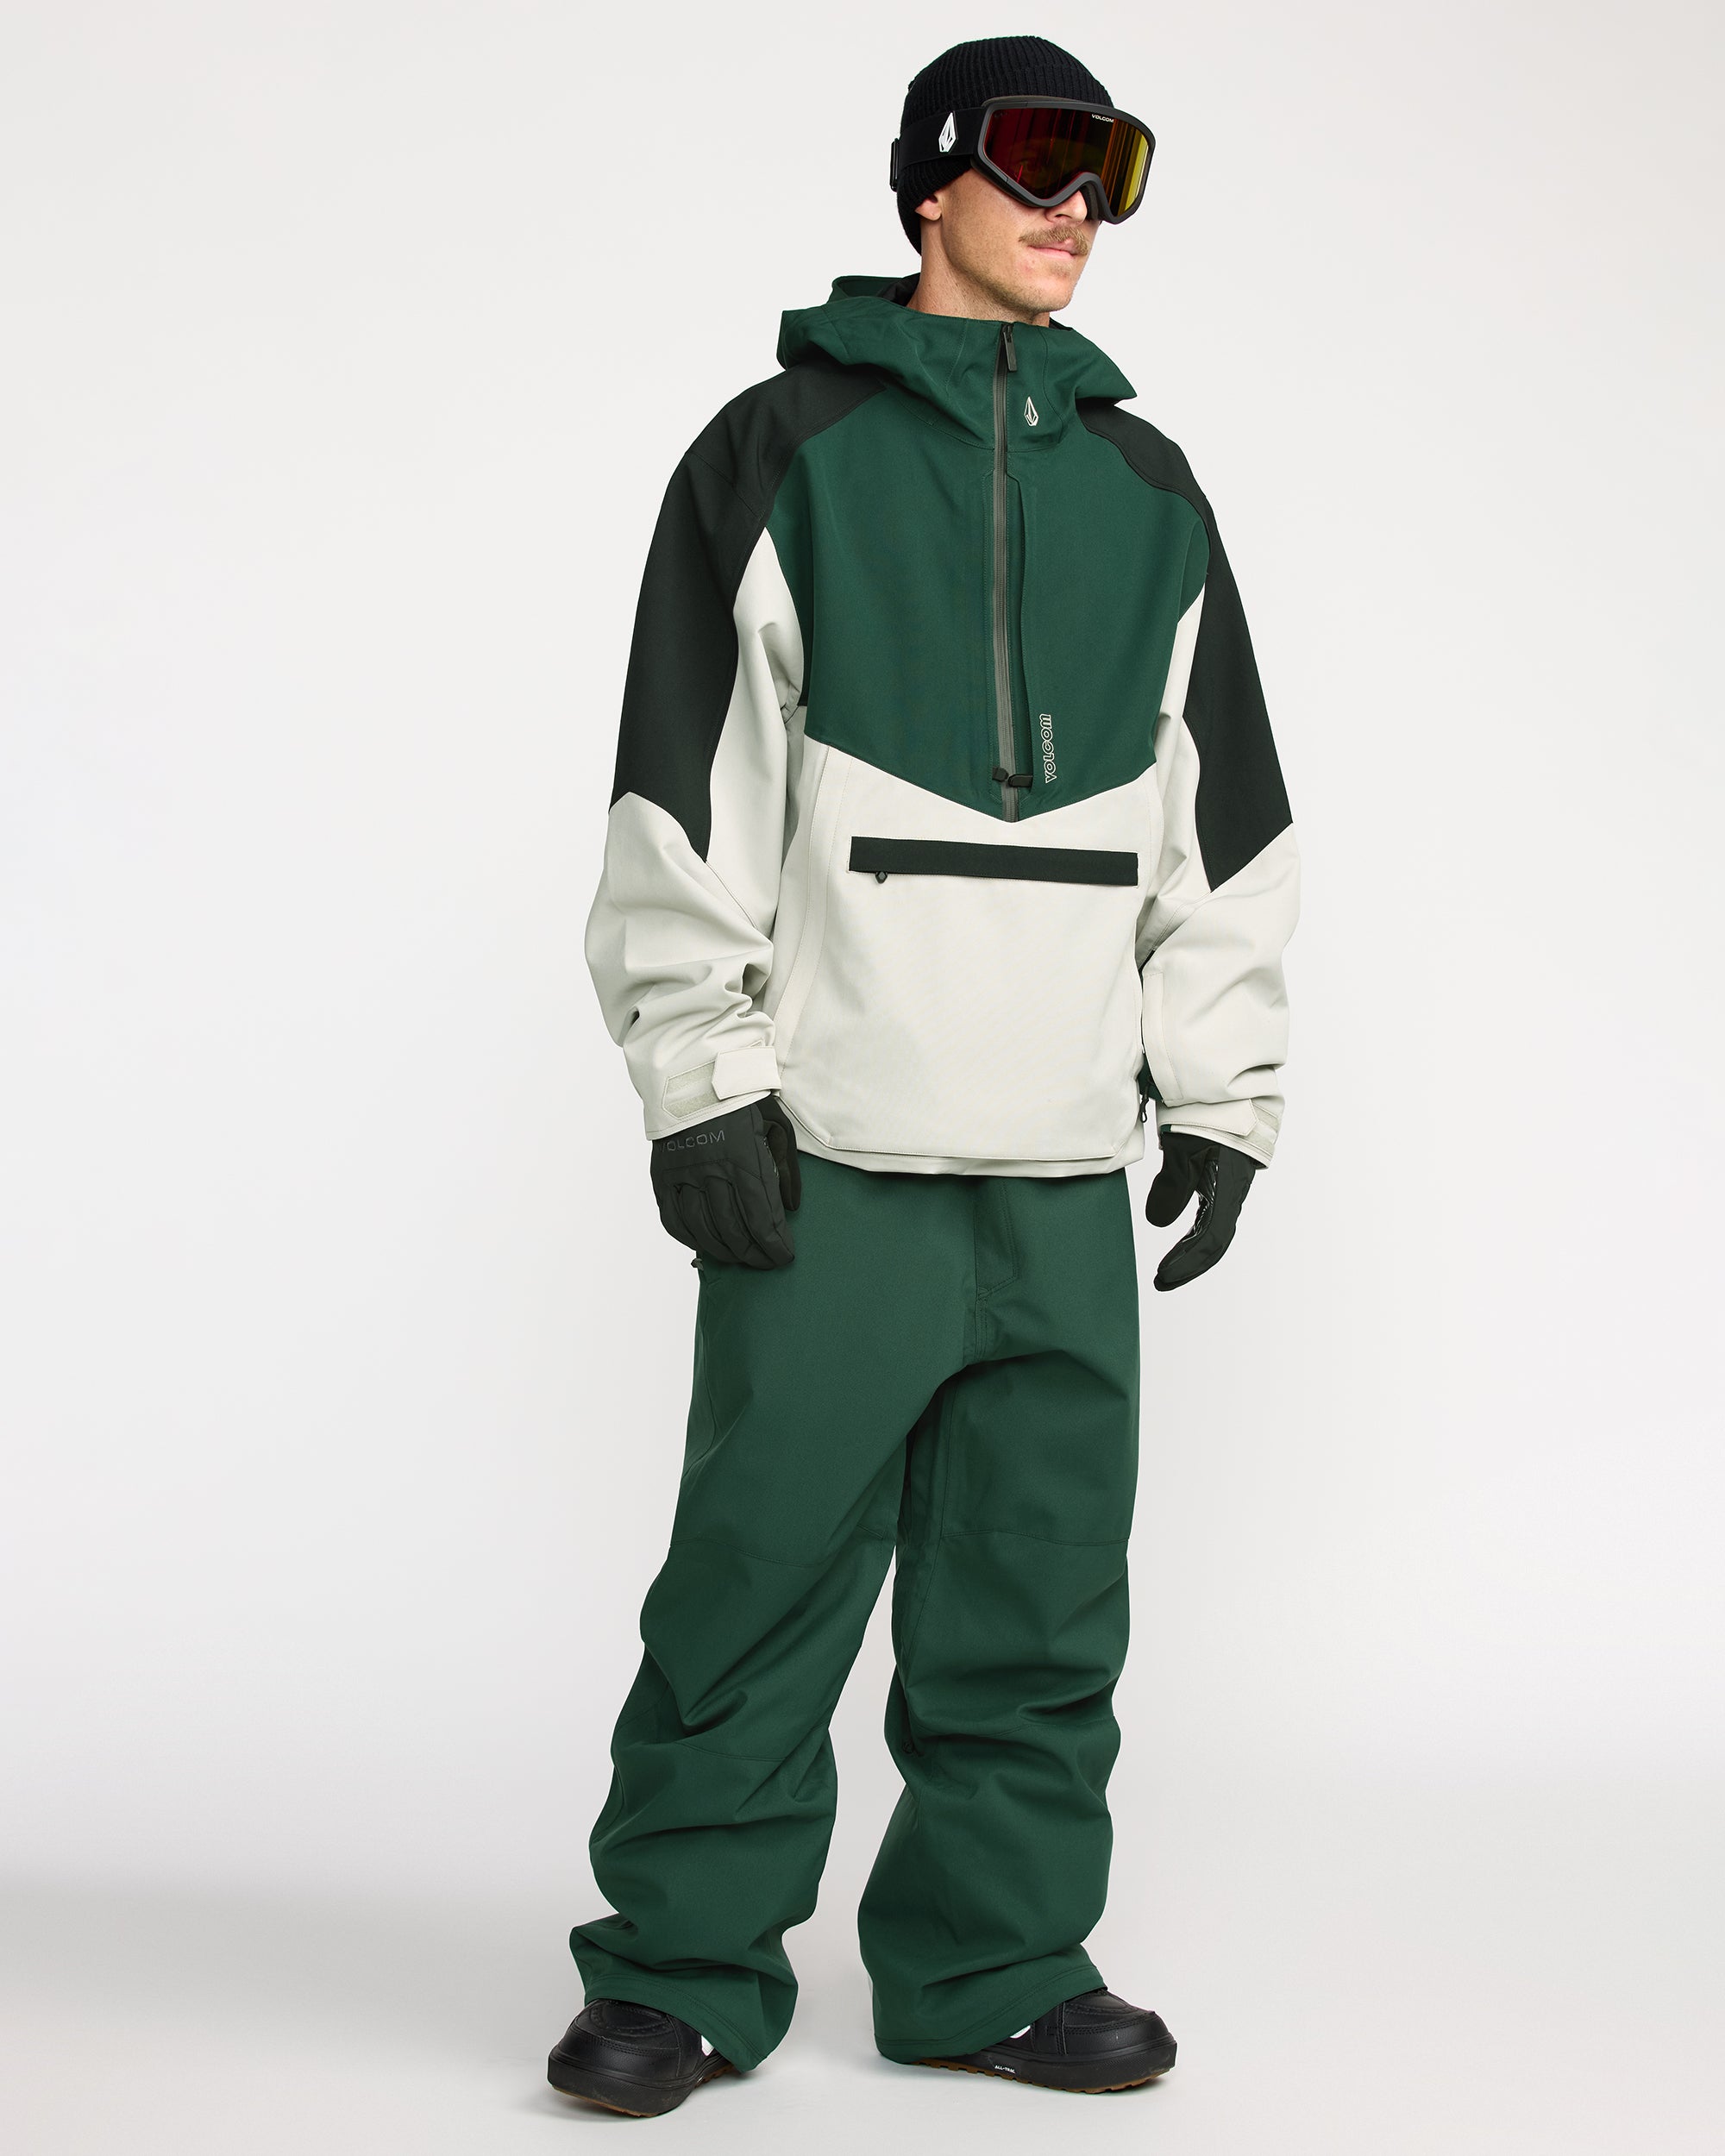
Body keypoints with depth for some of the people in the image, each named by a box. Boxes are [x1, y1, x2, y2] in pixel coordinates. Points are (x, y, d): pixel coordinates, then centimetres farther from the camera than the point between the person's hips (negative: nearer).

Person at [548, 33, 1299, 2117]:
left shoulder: (1146, 487, 16)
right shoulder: (782, 452, 3)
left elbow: (1221, 817, 17)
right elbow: (689, 791, -2)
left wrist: (1220, 1089, 12)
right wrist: (702, 1080, -8)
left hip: (1064, 1157, 4)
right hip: (831, 1142, -4)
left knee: (1038, 1593, 7)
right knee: (764, 1569, -2)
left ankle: (993, 1961, 19)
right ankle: (681, 1969, 11)